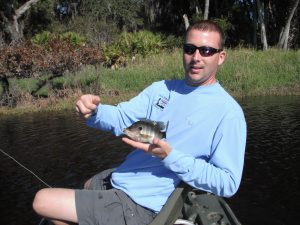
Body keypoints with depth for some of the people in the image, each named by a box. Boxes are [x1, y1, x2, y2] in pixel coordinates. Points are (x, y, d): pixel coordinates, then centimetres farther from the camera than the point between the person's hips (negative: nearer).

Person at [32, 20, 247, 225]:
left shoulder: (228, 112, -18)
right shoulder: (162, 88, 4)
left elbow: (228, 183, -20)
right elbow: (121, 118, 0)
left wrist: (169, 156, -30)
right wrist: (94, 111, -24)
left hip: (138, 204, -7)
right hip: (120, 178, 8)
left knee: (42, 201, -1)